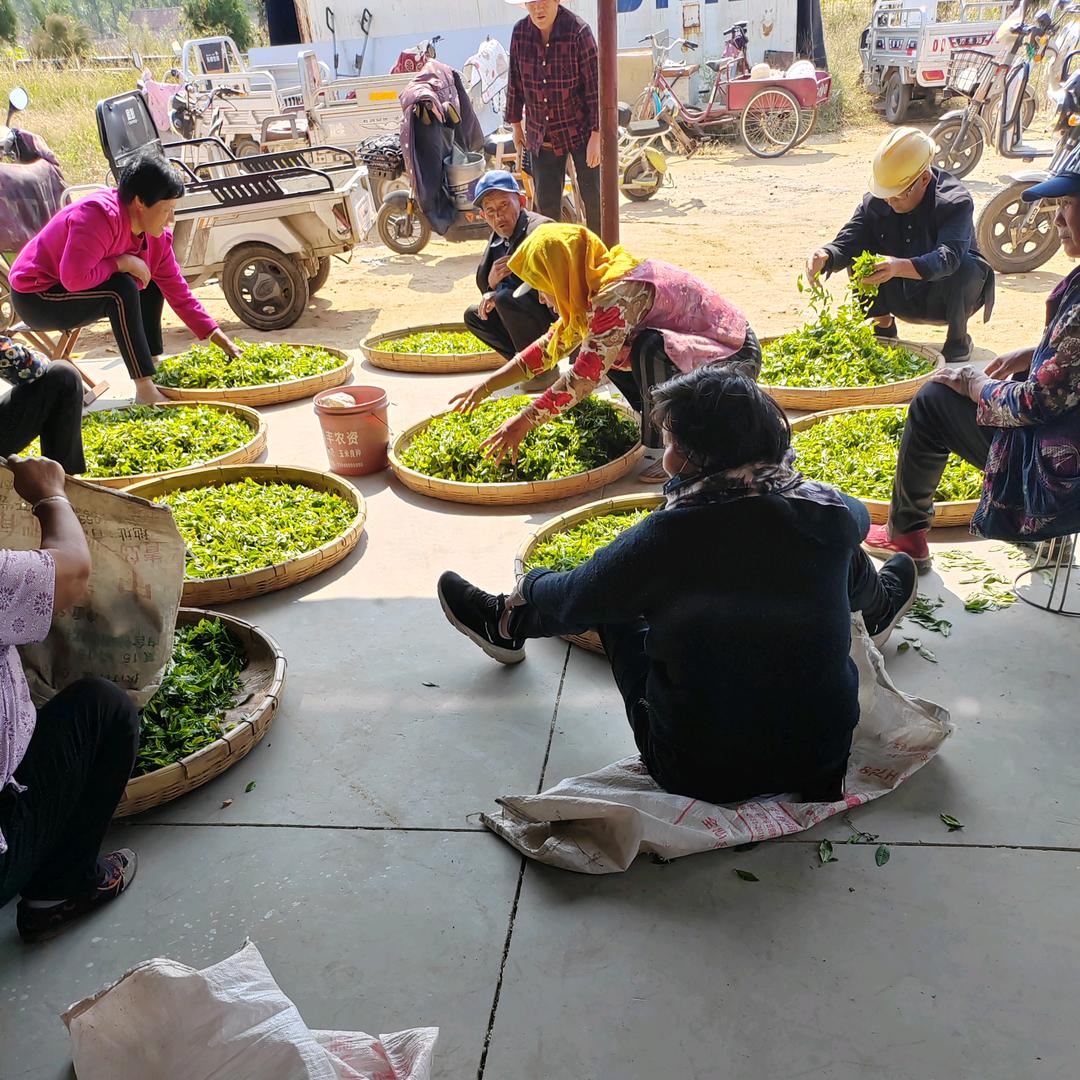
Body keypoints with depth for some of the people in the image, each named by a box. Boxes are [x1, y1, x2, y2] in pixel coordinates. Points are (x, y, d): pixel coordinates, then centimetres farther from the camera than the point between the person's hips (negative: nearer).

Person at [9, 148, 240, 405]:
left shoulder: (156, 235, -4)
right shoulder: (100, 215, -29)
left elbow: (179, 293, -2)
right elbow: (74, 278, -39)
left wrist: (219, 338, -7)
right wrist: (121, 262, -26)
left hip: (77, 291, 9)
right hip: (34, 297, -9)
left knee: (152, 282, 3)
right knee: (123, 289, -29)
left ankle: (154, 372, 0)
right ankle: (145, 393, -27)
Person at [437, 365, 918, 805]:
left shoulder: (669, 535, -23)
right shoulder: (832, 515, -12)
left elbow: (574, 598, -5)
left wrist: (530, 584, 20)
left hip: (700, 775, -3)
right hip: (822, 758, 3)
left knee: (613, 595, 15)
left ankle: (508, 624, 41)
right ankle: (879, 610, 49)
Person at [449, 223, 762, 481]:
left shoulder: (620, 292, -27)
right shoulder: (597, 289, 2)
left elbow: (586, 376, -30)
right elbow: (550, 346, 11)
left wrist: (524, 421, -23)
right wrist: (486, 386, 9)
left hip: (735, 357, -9)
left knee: (650, 348, -34)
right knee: (600, 349, 3)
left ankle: (667, 451, -16)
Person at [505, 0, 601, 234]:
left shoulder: (578, 31, -15)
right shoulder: (520, 32, -3)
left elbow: (595, 85, -15)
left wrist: (597, 134, -18)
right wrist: (515, 123, 13)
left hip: (580, 130, -3)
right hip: (541, 134, 4)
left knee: (593, 198, 1)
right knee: (546, 204, 4)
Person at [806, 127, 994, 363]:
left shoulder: (956, 202, -26)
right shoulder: (875, 203, -12)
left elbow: (948, 257, -43)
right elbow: (846, 244, -17)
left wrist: (899, 267, -61)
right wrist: (824, 257, -43)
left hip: (948, 300, -3)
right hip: (902, 301, 3)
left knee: (965, 266, -34)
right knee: (858, 260, -18)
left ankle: (959, 338, -7)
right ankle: (883, 327, 3)